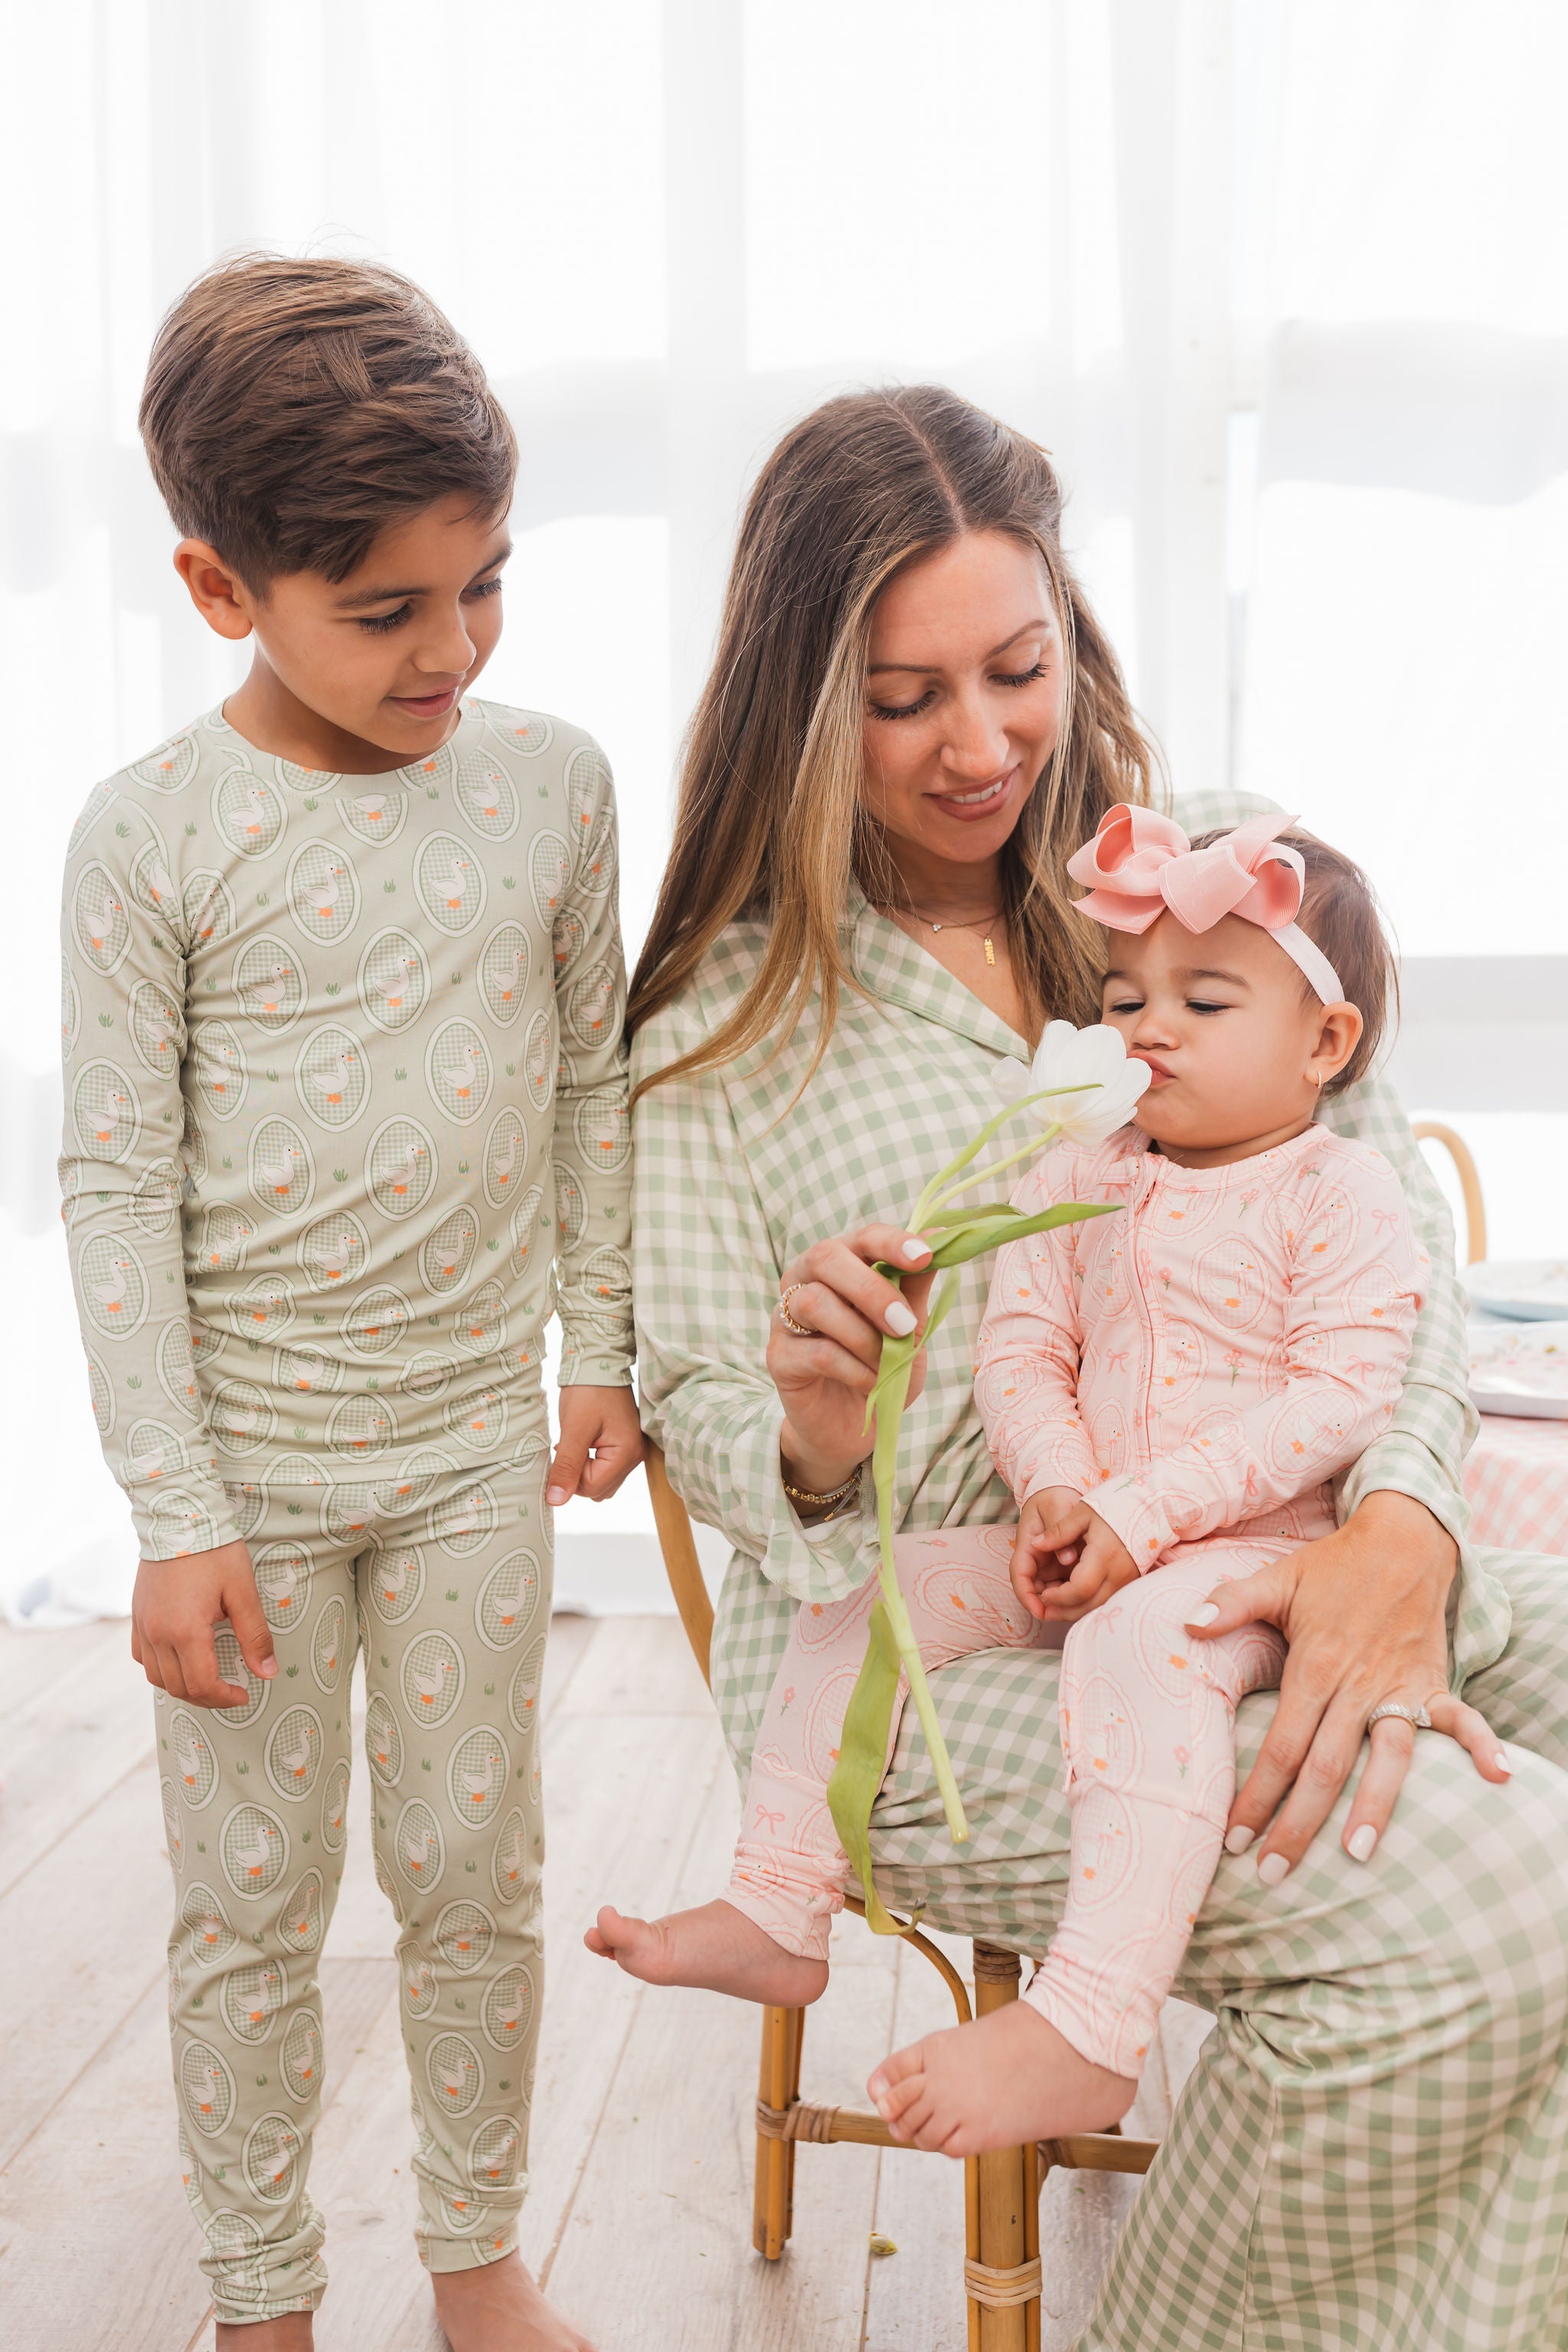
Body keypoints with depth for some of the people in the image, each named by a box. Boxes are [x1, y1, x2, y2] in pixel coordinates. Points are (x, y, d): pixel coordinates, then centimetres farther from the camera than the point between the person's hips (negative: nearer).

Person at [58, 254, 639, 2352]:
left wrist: (603, 1347, 9)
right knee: (252, 1900, 12)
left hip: (475, 1440, 2)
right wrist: (176, 1512, -11)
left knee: (474, 1873, 15)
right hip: (252, 1460, -2)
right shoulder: (152, 834, -11)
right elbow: (118, 1183, -9)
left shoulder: (551, 779, -3)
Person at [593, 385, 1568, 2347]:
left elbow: (1390, 1216, 0)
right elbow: (693, 1406, 2)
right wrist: (811, 1438, -24)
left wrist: (1401, 1524, -19)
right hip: (909, 1647, -4)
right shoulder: (723, 1013, 0)